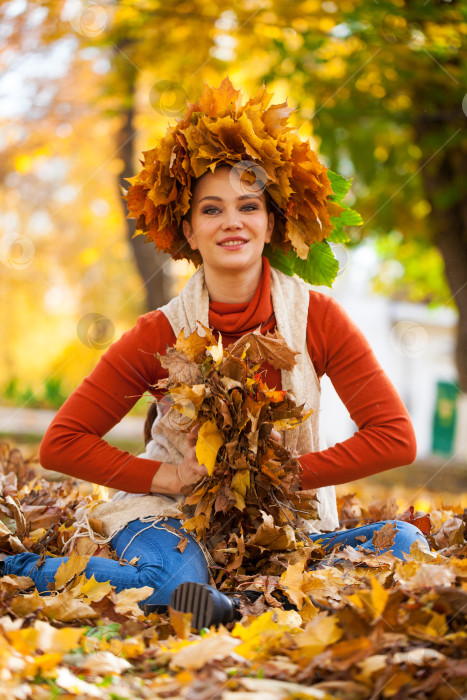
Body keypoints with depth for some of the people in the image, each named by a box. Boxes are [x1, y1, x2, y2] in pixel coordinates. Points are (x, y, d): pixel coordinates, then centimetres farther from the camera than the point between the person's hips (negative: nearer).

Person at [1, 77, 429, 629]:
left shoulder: (317, 318, -8)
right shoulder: (159, 334, -10)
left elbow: (394, 437, -8)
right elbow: (62, 443, -7)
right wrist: (166, 474, -14)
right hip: (175, 518, -3)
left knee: (404, 542, -22)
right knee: (174, 584, -37)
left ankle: (244, 601, -25)